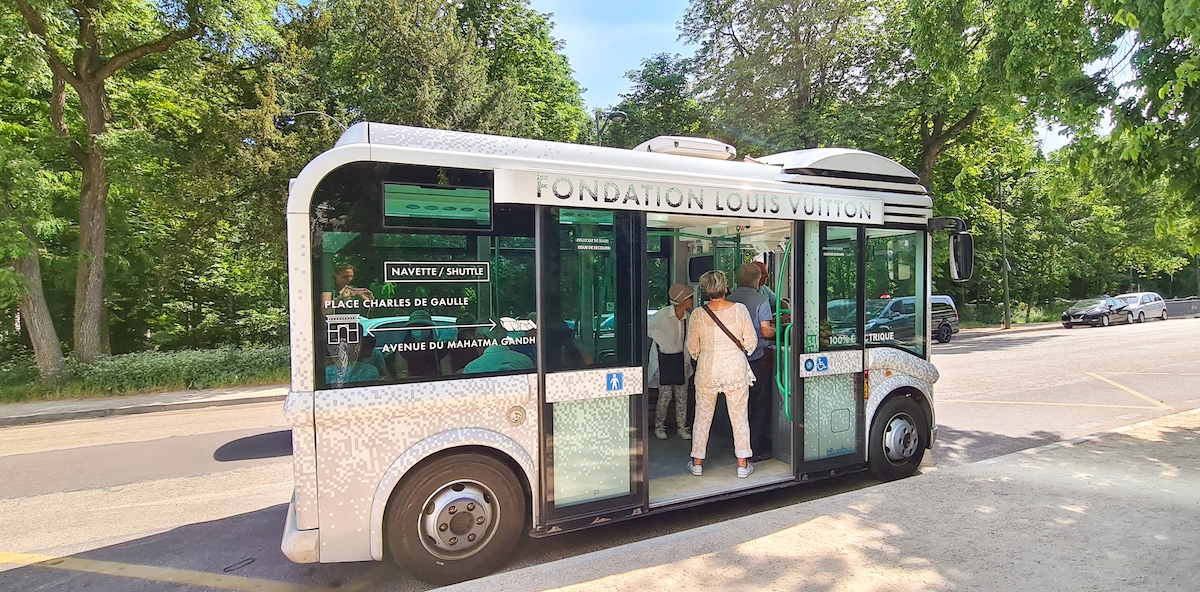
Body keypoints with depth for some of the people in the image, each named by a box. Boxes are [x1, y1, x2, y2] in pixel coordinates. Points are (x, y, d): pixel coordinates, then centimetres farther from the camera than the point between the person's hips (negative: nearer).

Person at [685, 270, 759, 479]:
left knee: (703, 415, 11)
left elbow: (692, 347, -1)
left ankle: (697, 462, 19)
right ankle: (743, 464, 16)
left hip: (707, 370, 0)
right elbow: (751, 341, -4)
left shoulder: (698, 314, -10)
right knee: (739, 416, 10)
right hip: (736, 369, 0)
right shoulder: (740, 309, -10)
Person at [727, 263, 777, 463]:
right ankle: (754, 450, 10)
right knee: (760, 406, 7)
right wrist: (775, 330, 7)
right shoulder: (760, 300, -11)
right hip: (756, 358, -5)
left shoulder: (730, 300, 2)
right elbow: (766, 331, -14)